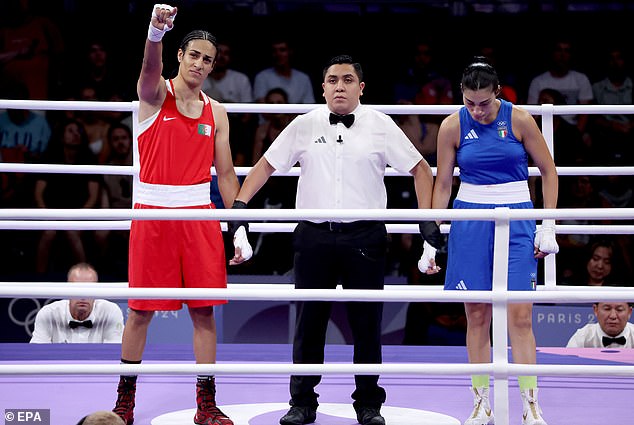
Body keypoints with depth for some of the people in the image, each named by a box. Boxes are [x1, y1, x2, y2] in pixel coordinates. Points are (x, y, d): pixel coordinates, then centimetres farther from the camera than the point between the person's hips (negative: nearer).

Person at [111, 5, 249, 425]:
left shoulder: (216, 113, 10)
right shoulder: (155, 94, -2)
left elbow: (226, 173, 11)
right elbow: (151, 68, -26)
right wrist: (156, 32, -49)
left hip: (199, 214, 3)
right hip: (153, 212, -3)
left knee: (204, 310, 3)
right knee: (141, 310, 3)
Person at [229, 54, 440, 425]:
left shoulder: (381, 126, 3)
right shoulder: (305, 126, 6)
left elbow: (420, 168, 8)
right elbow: (267, 164, 12)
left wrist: (427, 219, 1)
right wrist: (240, 205, 2)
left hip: (365, 237, -1)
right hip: (314, 237, 1)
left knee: (367, 324, 3)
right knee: (309, 322, 5)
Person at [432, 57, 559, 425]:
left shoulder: (520, 119, -6)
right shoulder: (452, 126, -3)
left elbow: (549, 171, 3)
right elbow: (443, 184, 6)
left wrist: (549, 226, -1)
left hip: (516, 219, -1)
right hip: (470, 221, 1)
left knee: (519, 316, -7)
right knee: (477, 316, 1)